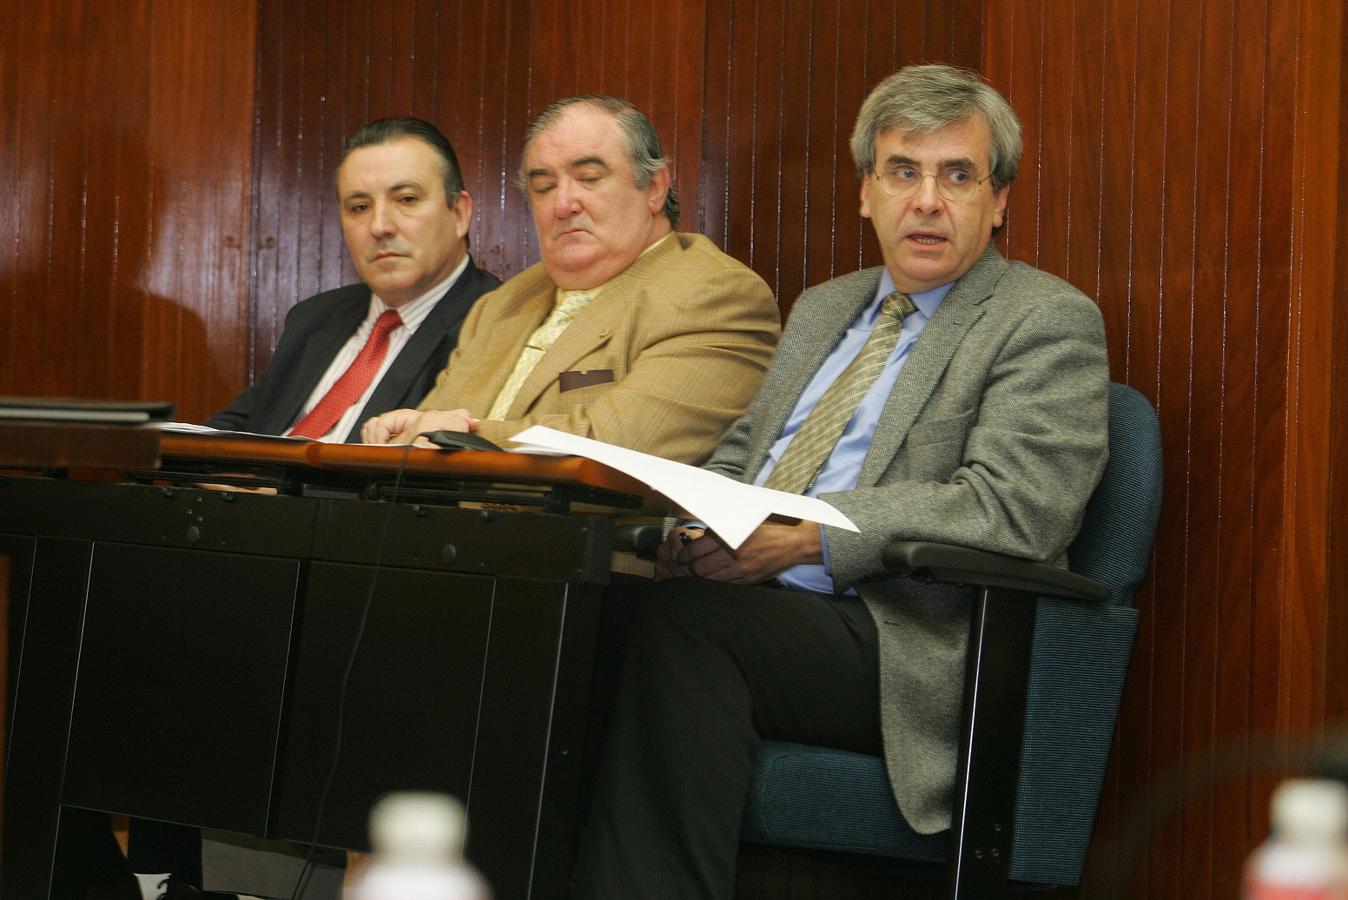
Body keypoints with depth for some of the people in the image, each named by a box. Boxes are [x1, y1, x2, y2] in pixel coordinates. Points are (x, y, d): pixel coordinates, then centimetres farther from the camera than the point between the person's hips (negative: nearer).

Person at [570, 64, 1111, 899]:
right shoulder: (823, 308, 27)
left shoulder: (1048, 322, 1)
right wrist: (692, 523, 2)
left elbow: (1013, 509, -12)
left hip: (901, 647, -6)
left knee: (682, 620, -33)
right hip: (751, 604, 6)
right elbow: (740, 455, 28)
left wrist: (810, 535, -20)